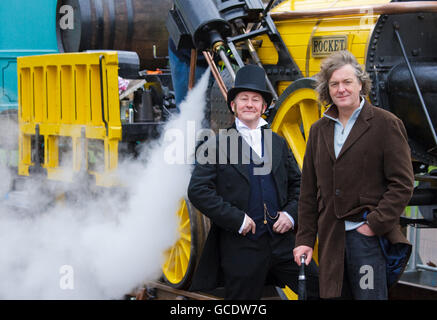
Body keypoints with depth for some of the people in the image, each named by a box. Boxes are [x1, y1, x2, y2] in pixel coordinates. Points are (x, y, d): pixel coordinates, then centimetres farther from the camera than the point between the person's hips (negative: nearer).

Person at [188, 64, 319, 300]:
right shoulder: (217, 145, 0)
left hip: (282, 242, 4)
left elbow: (297, 183, 20)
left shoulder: (278, 143, 14)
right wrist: (236, 218, -13)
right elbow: (197, 190, -8)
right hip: (241, 247, -4)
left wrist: (291, 214, 1)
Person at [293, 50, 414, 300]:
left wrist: (375, 224, -13)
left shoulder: (387, 124, -1)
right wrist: (305, 239, 10)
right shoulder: (319, 130, 15)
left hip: (369, 235, -5)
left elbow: (403, 183, -6)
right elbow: (309, 192, 16)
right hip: (330, 240, 5)